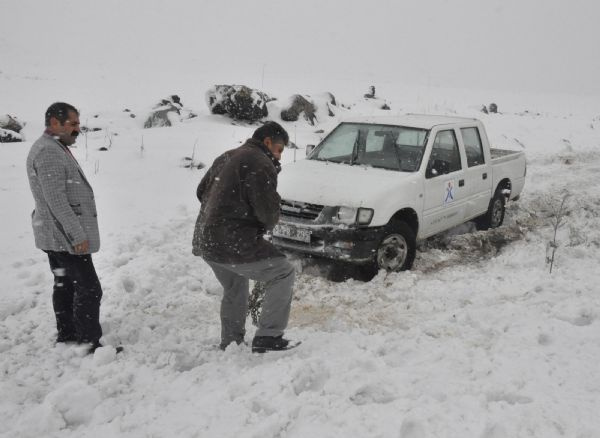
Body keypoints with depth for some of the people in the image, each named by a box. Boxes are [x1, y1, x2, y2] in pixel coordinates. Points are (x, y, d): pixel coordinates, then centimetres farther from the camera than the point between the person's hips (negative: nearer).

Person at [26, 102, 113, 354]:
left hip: (57, 235, 11)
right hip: (64, 235, -11)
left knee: (65, 285, 17)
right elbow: (56, 200, -23)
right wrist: (77, 235, -22)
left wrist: (76, 231, 22)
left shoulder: (56, 149, 15)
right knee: (89, 288, -7)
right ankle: (90, 344, -1)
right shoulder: (48, 151, -18)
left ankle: (66, 336, 28)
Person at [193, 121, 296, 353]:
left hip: (205, 241, 10)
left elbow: (201, 191, 26)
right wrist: (265, 227, 6)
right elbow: (268, 212, -16)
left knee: (234, 291, 26)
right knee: (283, 273, -1)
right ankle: (267, 337, -3)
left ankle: (230, 344, 33)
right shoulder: (260, 164, -12)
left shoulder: (226, 157, 19)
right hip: (233, 243, -10)